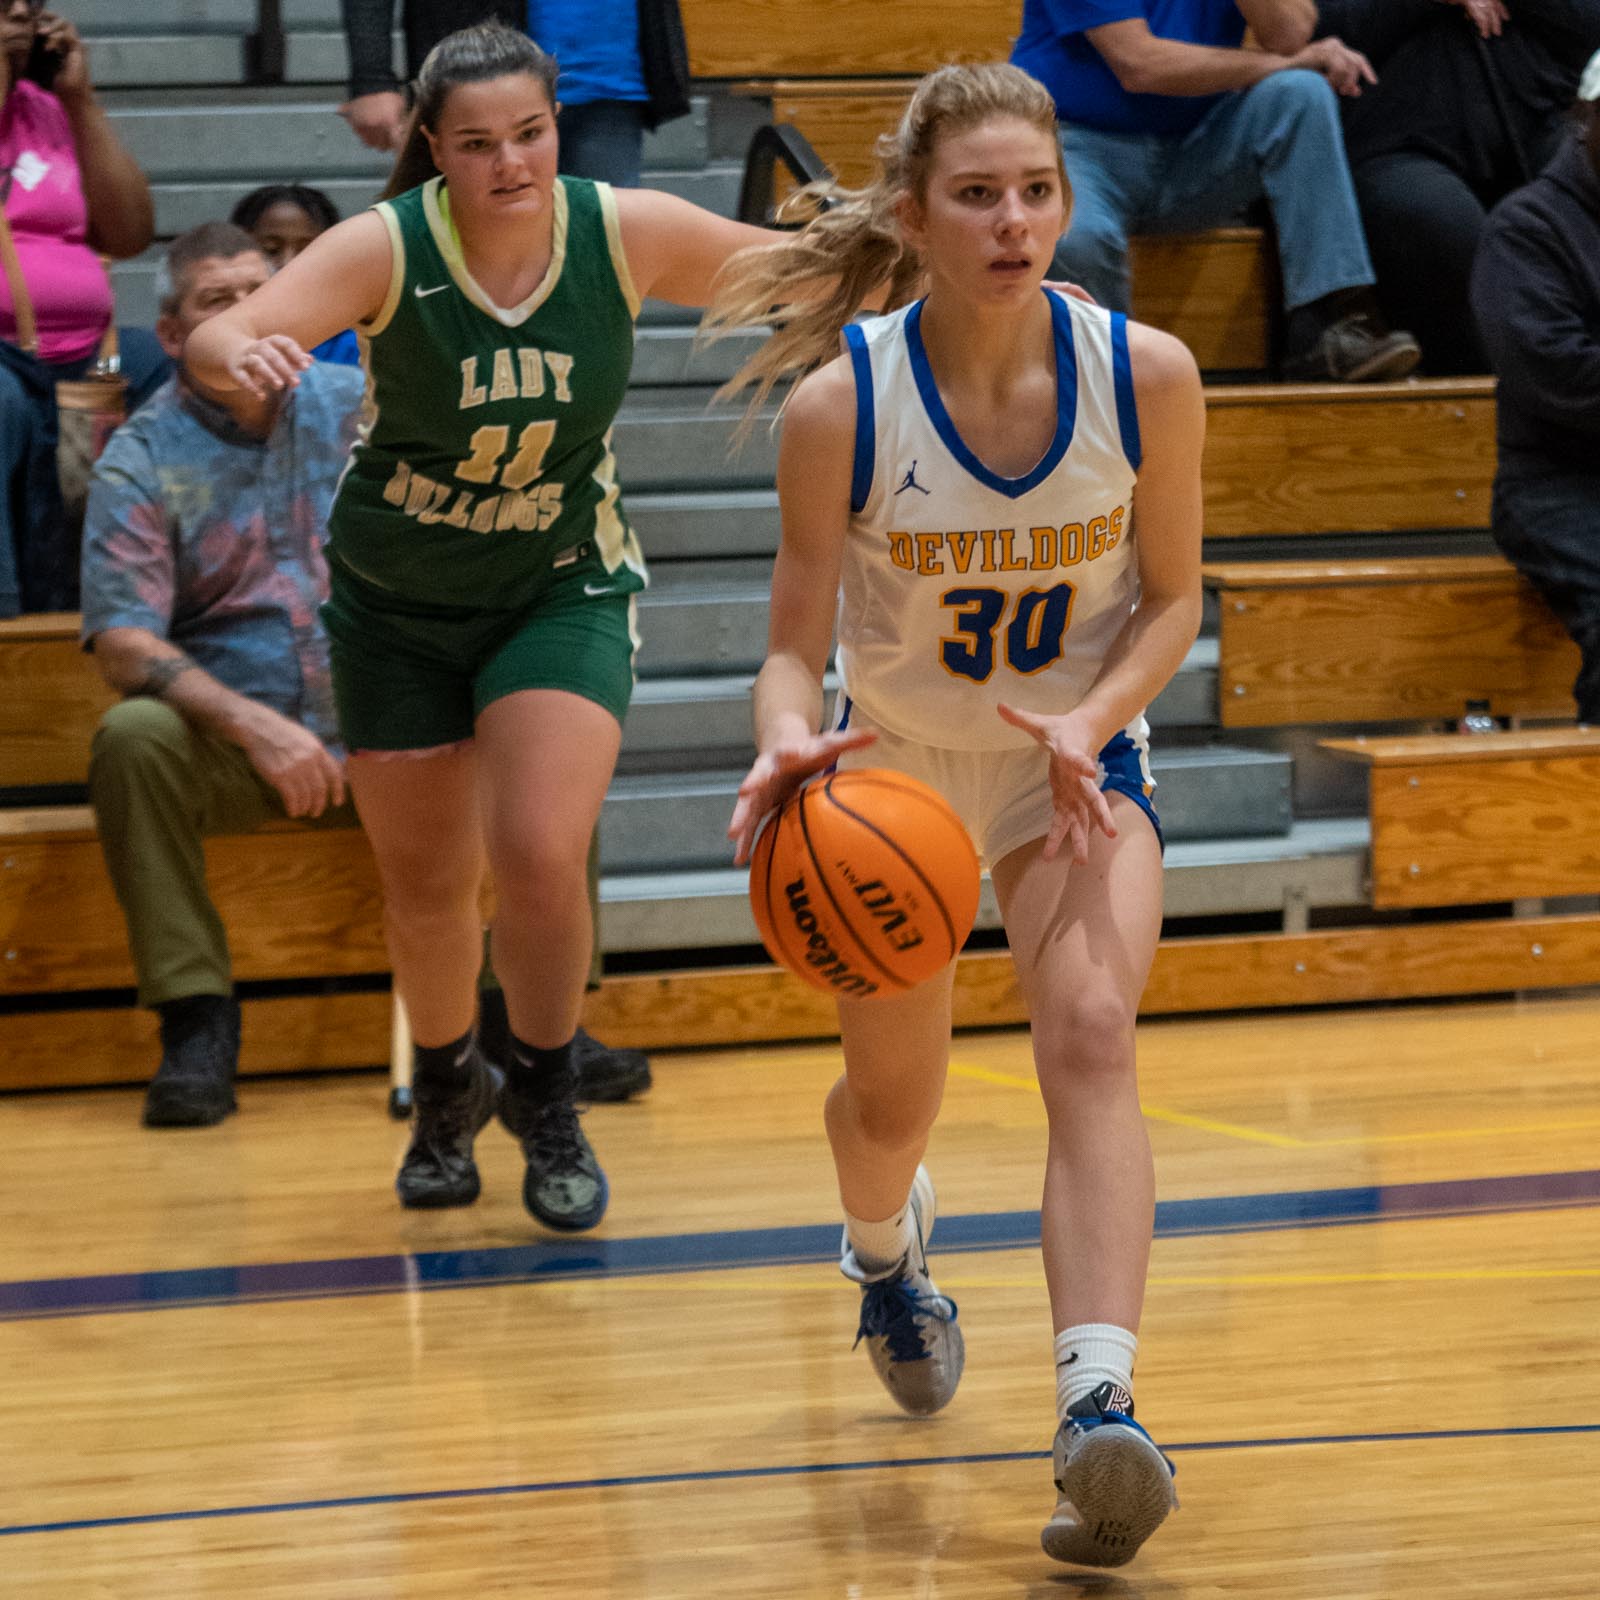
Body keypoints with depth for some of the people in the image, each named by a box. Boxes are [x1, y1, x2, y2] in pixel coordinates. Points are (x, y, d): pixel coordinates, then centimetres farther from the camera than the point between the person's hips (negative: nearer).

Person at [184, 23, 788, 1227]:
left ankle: (546, 1098, 10)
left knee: (541, 858, -18)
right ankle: (447, 1092, 41)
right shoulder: (388, 250, -22)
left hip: (564, 588, 0)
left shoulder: (626, 233, -16)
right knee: (425, 885, 10)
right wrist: (243, 354, -59)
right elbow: (218, 336, -35)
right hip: (398, 599, 0)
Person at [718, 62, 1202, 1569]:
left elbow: (1170, 601, -6)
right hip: (894, 764, 1)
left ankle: (1097, 1410, -36)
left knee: (1092, 1034, -26)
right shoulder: (841, 405, -24)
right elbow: (795, 648, -18)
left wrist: (1088, 723, -25)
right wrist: (786, 742, -41)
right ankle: (883, 1250, 54)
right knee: (892, 1099, 14)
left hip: (1072, 757, 0)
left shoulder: (1147, 375, -20)